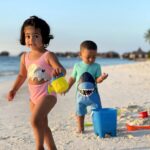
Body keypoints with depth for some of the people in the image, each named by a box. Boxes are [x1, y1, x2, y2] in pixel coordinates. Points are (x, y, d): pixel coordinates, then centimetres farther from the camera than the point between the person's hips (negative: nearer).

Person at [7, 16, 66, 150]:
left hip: (47, 94, -7)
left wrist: (59, 70, -51)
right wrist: (14, 90, 11)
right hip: (33, 97, 7)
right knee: (43, 126, 16)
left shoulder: (48, 55, -15)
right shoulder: (25, 57, 4)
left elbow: (62, 69, -28)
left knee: (35, 120, -25)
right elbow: (22, 75, 18)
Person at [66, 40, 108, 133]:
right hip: (81, 94, 1)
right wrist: (67, 88, 5)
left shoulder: (96, 66, -6)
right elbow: (73, 78, 8)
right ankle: (80, 128, 26)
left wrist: (101, 78, -32)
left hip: (93, 94, -1)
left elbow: (97, 80, -11)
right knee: (80, 112, 11)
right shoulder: (77, 66, -2)